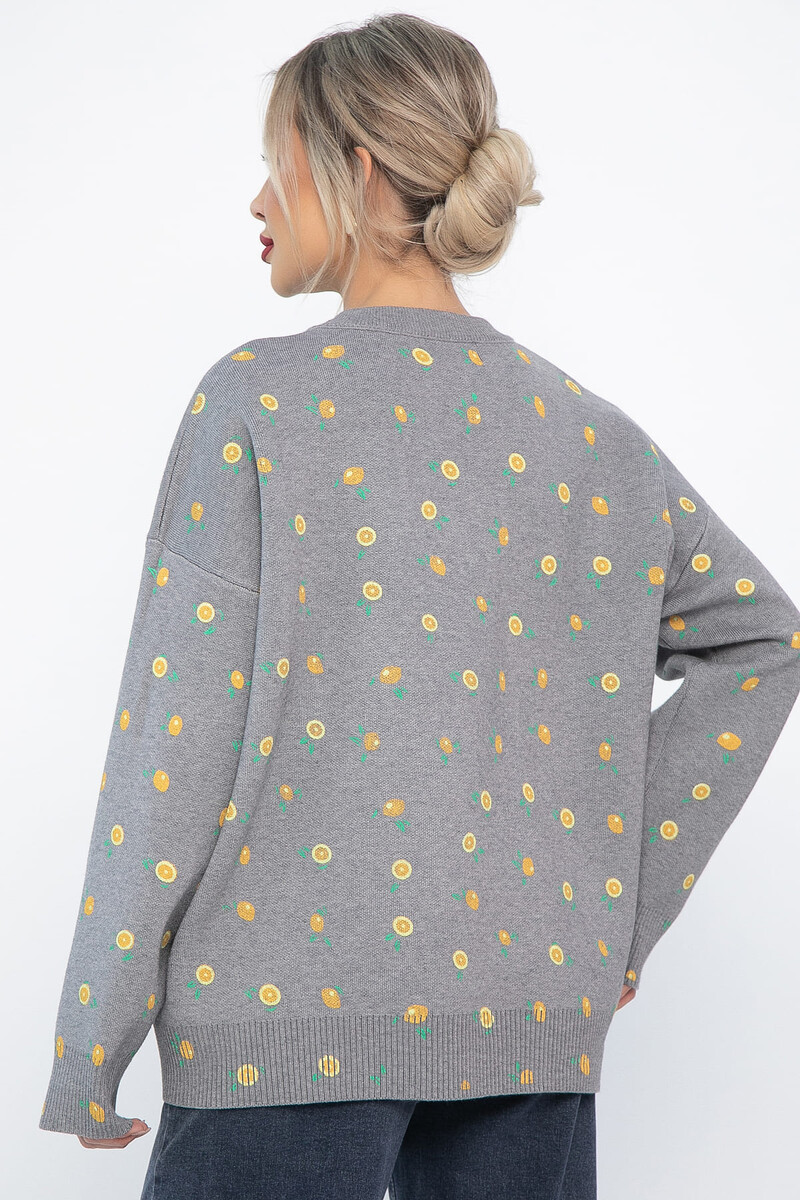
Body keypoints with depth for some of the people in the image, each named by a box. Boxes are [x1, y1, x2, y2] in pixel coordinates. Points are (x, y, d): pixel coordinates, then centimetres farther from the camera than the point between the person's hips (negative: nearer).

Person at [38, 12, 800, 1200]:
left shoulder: (259, 400, -6)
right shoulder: (589, 432, 8)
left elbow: (179, 725, -9)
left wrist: (87, 1047, -3)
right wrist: (628, 903, 14)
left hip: (297, 1011, -4)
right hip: (535, 1016, 5)